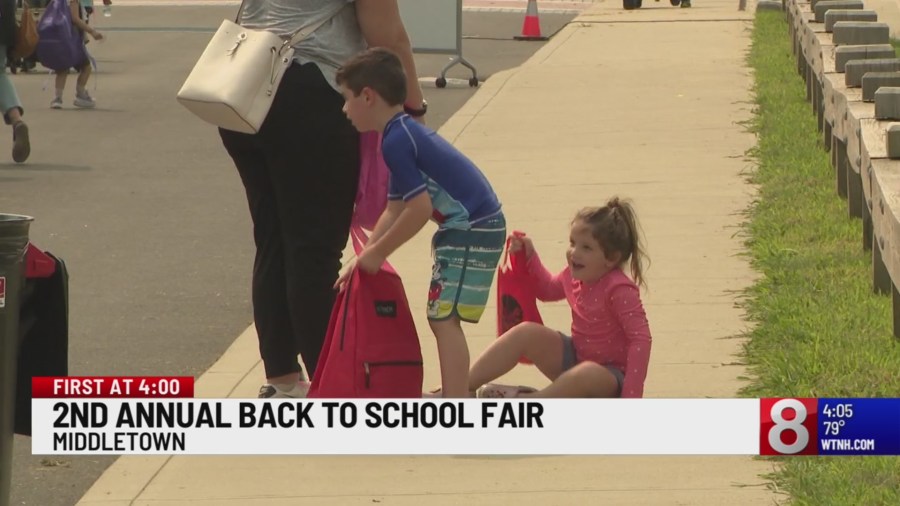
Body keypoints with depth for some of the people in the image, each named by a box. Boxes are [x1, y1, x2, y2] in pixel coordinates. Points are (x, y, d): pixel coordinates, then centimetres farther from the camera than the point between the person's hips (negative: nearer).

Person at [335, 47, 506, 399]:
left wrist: (377, 253, -11)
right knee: (441, 318, 18)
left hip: (473, 229, -10)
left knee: (444, 318, -12)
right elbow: (395, 210, 18)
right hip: (469, 227, 10)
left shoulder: (396, 141, -17)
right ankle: (453, 394, 29)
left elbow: (420, 208, -22)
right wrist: (365, 258, 13)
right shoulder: (405, 133, 16)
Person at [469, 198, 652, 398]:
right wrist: (529, 256, 6)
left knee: (587, 374, -42)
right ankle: (463, 389, -10)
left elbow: (641, 338, -30)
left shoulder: (620, 291, -26)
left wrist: (631, 396, -36)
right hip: (576, 357, 8)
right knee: (526, 332, -9)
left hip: (611, 376, -8)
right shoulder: (574, 276, -1)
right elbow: (547, 289, 22)